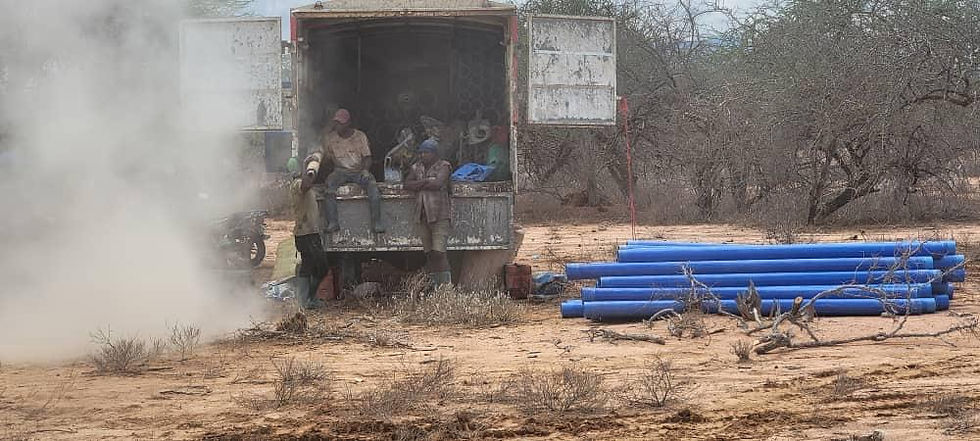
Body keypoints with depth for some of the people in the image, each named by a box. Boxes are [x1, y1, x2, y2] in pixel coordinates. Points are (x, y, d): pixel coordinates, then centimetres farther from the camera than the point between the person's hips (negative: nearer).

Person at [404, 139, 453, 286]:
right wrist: (426, 182, -6)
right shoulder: (417, 167, 17)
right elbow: (407, 184, 5)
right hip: (422, 215, 6)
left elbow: (438, 184, -15)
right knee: (429, 253, 4)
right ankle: (434, 284, 6)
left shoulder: (443, 167, 1)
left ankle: (446, 284, -13)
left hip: (439, 215, -6)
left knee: (439, 251, -14)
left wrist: (419, 185, -2)